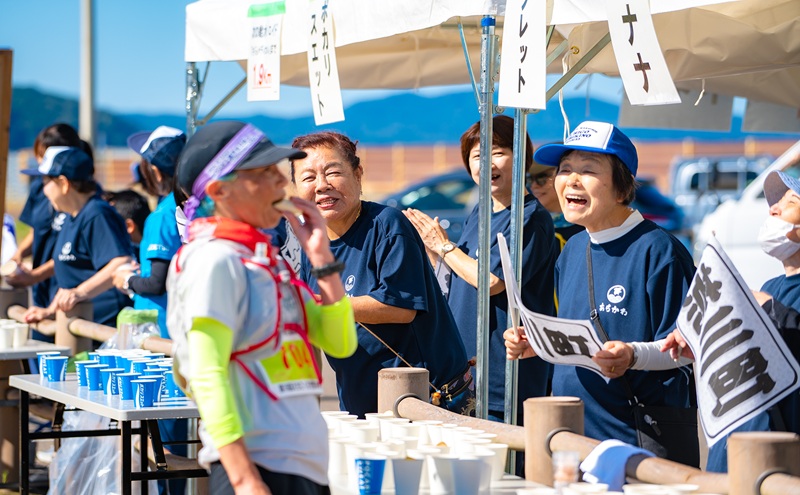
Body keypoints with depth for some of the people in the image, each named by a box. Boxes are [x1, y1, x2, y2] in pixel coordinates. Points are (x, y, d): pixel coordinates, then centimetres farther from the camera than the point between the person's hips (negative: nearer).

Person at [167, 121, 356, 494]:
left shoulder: (268, 260, 15)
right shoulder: (215, 261, -11)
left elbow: (340, 343, 14)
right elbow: (207, 377, -18)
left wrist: (321, 257, 4)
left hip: (308, 465, 9)